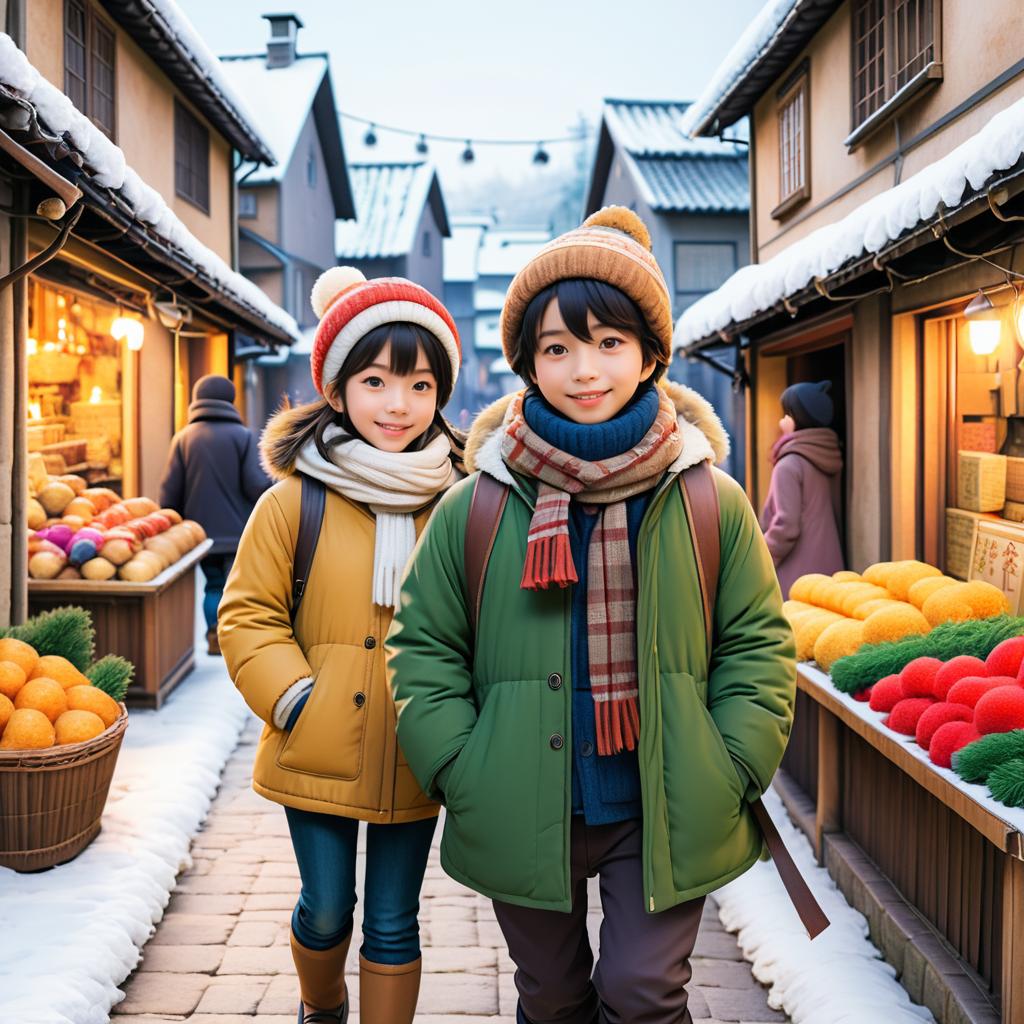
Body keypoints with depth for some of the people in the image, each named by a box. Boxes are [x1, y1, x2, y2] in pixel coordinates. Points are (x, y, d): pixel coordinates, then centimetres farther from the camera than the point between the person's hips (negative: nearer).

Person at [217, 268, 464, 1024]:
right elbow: (247, 615, -3)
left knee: (393, 924, 11)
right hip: (319, 755, 0)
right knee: (326, 909, 15)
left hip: (414, 758, 1)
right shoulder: (293, 502, -7)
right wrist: (295, 700, -12)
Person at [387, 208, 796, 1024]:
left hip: (665, 817, -1)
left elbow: (757, 642, 2)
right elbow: (423, 647, 2)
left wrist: (732, 770, -7)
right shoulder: (474, 507, -6)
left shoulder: (711, 500, -5)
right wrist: (463, 772, -7)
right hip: (526, 820, 1)